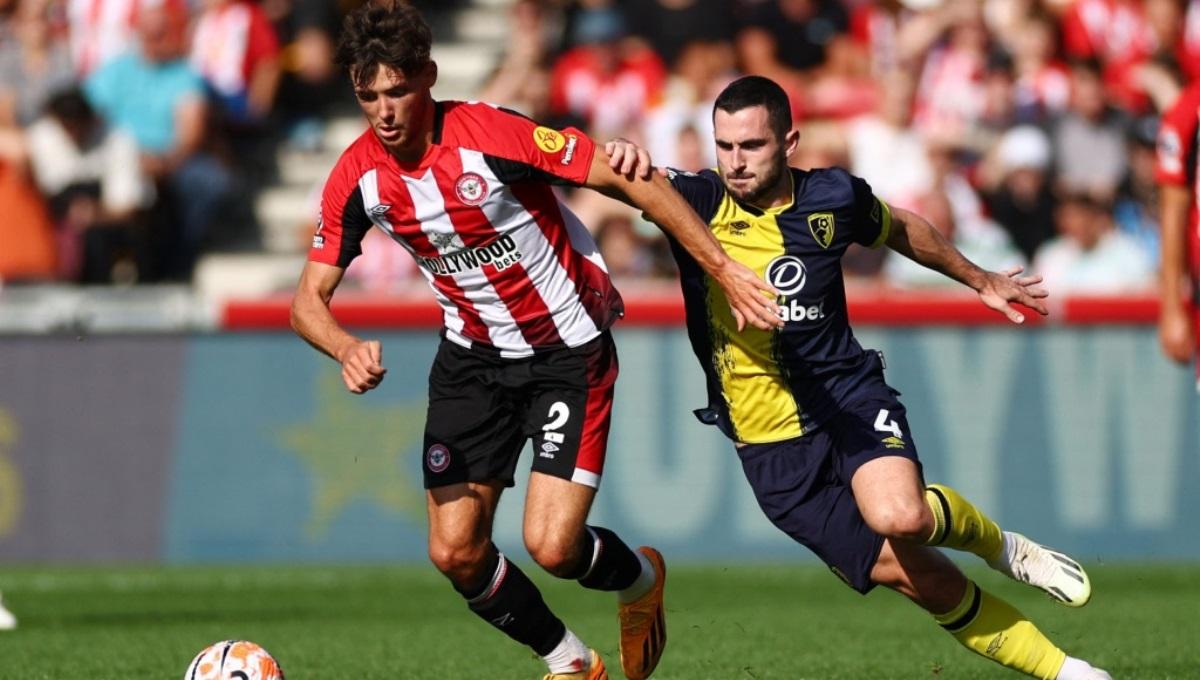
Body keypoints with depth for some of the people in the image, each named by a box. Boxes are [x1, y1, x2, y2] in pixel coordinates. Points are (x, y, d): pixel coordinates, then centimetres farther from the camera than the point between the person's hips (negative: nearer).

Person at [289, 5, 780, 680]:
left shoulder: (492, 135, -25)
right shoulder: (358, 177, -10)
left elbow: (632, 180, -19)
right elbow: (309, 299, -5)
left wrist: (724, 269, -19)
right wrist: (346, 348, -29)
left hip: (570, 352, -5)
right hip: (473, 358, 5)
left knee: (552, 546, -15)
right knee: (455, 553, -4)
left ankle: (641, 578, 21)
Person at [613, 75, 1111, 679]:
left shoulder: (832, 198, -2)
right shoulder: (699, 202, -8)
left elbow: (902, 229, 19)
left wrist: (978, 279, 31)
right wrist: (626, 159, -47)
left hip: (850, 401, 0)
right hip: (771, 445, 0)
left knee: (900, 516, -33)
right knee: (911, 574, -3)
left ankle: (994, 541, 1)